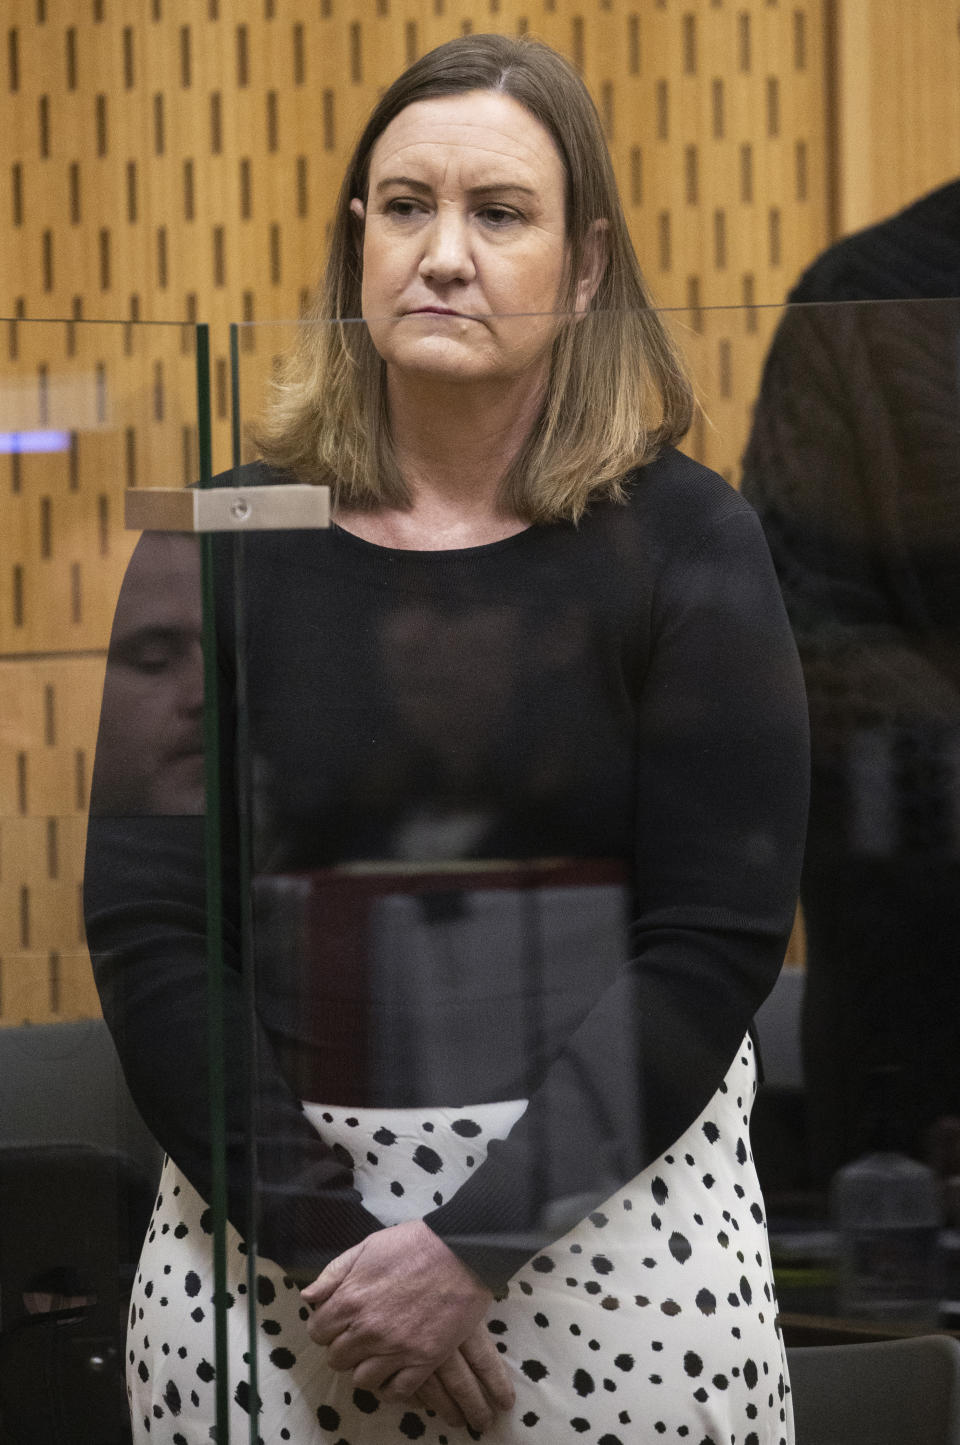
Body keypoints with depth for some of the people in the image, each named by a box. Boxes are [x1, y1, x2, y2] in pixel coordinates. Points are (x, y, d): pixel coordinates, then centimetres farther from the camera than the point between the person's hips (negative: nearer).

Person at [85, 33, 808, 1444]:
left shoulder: (686, 545, -1)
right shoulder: (229, 546, 3)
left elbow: (717, 944, -7)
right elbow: (146, 930, -2)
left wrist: (478, 1243, -14)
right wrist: (321, 1235, -12)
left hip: (609, 1206, -1)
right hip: (270, 1208, 1)